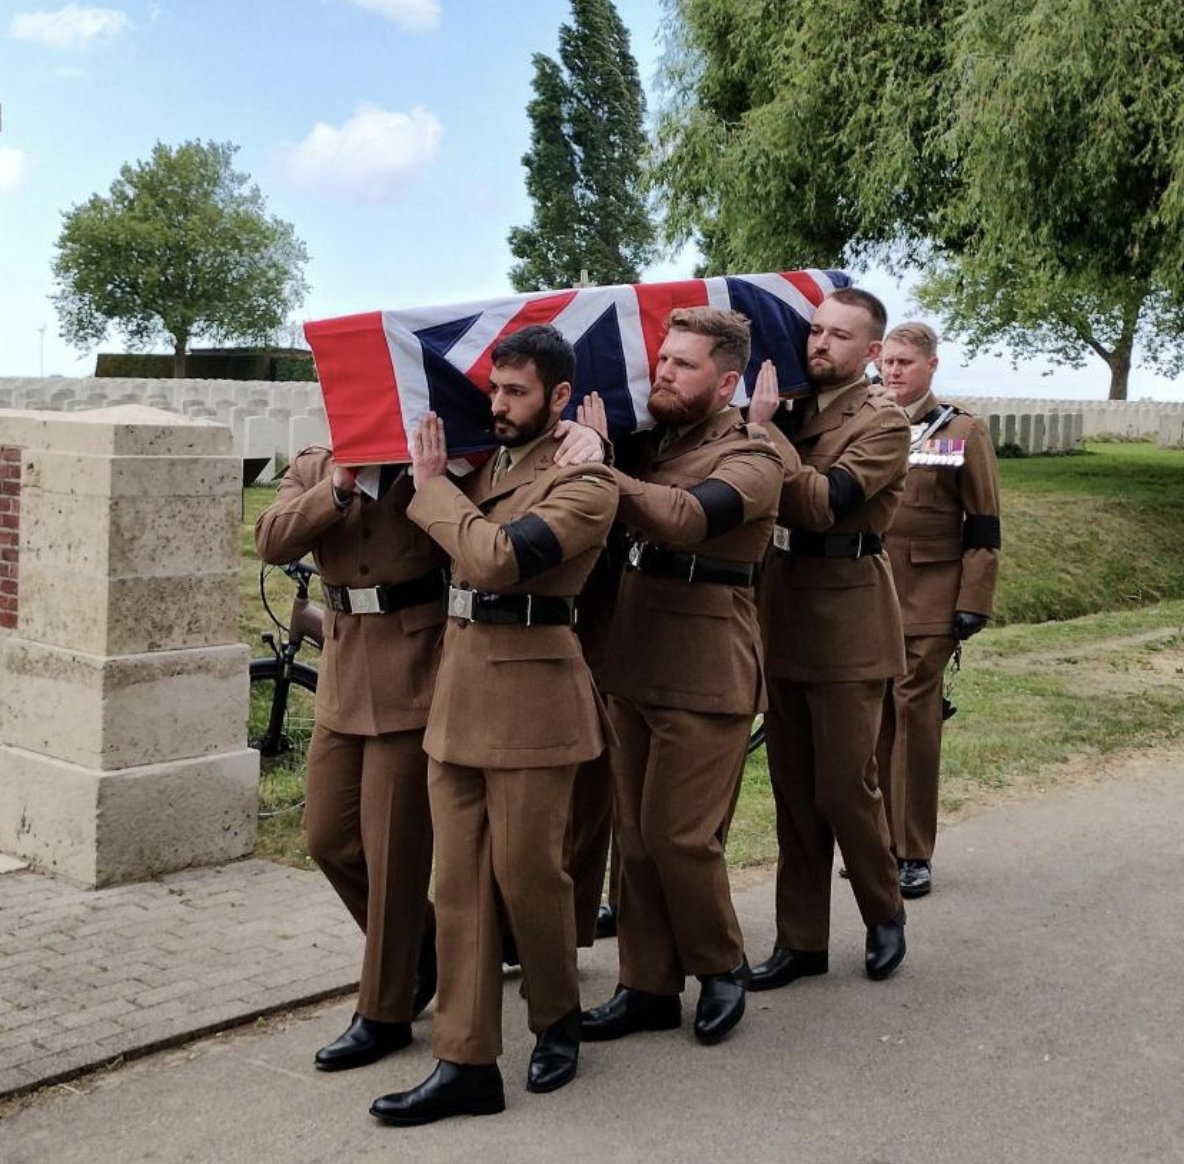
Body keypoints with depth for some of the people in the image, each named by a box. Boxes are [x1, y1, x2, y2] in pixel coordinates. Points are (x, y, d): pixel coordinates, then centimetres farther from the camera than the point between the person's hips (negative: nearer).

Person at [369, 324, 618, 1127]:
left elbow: (498, 558, -22)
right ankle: (466, 1064, 12)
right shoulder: (482, 457, 14)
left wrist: (432, 487, -11)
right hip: (457, 682, 7)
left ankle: (559, 1021, 27)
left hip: (530, 690, -7)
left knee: (527, 872, 2)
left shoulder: (584, 483, -8)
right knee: (459, 882, 6)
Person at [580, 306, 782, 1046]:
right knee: (635, 836, 10)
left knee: (679, 835, -4)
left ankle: (722, 966, 19)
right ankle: (648, 986, 21)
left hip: (705, 673, -7)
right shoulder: (651, 439, 13)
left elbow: (688, 517, -28)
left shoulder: (749, 456, -9)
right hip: (635, 665, 7)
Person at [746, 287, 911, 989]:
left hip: (848, 624, -6)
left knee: (845, 788, 0)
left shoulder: (883, 424, -8)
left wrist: (765, 425, -21)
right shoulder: (792, 410, 11)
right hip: (784, 615, 6)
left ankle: (885, 911, 25)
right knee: (793, 792, 10)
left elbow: (821, 503, -22)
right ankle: (801, 938, 20)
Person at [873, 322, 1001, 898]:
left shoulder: (963, 433, 1)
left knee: (915, 715, -2)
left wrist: (973, 604, -8)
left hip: (927, 605, -4)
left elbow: (983, 529, -1)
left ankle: (913, 853, 6)